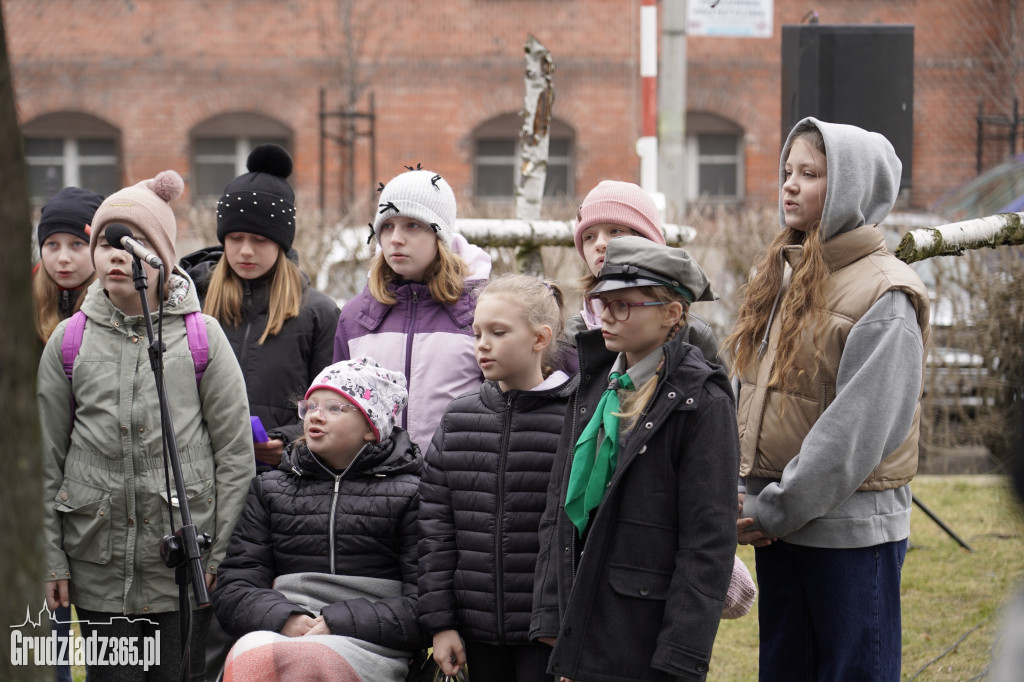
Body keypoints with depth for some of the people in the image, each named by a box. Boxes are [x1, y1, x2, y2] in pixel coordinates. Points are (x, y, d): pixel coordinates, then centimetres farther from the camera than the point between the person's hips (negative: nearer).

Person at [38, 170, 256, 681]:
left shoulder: (202, 337, 1)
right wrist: (50, 559, 3)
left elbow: (235, 454, 2)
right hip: (98, 569, 1)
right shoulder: (69, 341, 5)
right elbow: (46, 461, 8)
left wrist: (219, 553, -3)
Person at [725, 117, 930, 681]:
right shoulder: (779, 277, 12)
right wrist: (743, 497, 3)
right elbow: (749, 398, 15)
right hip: (777, 525, 8)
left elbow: (857, 428, -18)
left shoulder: (885, 294, -13)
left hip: (851, 529, -7)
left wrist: (778, 509, -17)